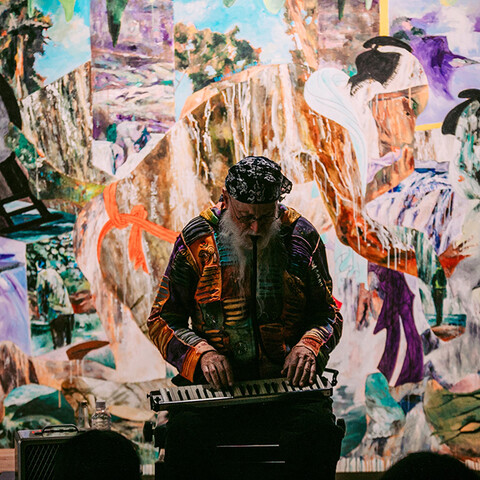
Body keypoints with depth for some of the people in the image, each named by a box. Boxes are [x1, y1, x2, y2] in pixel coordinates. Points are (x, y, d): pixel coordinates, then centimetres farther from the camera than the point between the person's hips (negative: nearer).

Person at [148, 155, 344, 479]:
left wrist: (309, 345, -8)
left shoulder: (301, 236, 5)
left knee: (318, 428, -31)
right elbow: (162, 319, 7)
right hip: (217, 381, 0)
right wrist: (201, 352, -11)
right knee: (184, 429, -31)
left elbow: (327, 313, 14)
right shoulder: (198, 238, 2)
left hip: (287, 380, 1)